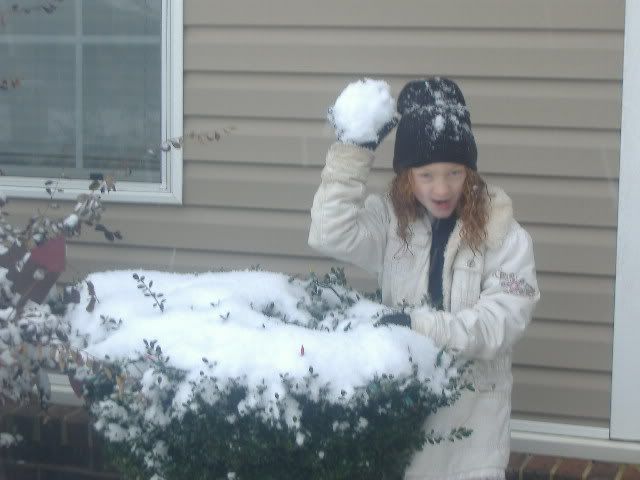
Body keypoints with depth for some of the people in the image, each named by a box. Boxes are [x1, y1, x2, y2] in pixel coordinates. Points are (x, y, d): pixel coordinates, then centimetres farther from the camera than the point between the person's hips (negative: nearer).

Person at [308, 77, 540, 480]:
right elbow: (331, 234, -15)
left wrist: (422, 325, -26)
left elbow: (501, 322, -15)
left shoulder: (504, 235, -7)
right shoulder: (390, 221, 1)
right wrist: (355, 150, -18)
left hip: (470, 413, -2)